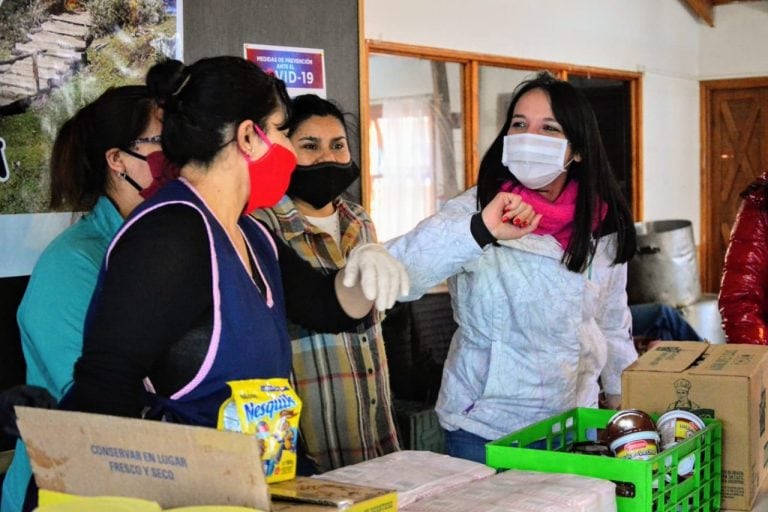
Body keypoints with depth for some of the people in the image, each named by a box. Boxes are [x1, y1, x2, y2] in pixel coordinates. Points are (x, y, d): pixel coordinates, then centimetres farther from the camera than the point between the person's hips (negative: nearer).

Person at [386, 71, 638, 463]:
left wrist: (625, 408, 16)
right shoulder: (477, 207, -15)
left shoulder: (605, 226, -1)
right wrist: (480, 229, -44)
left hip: (573, 424, 4)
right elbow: (396, 273, -31)